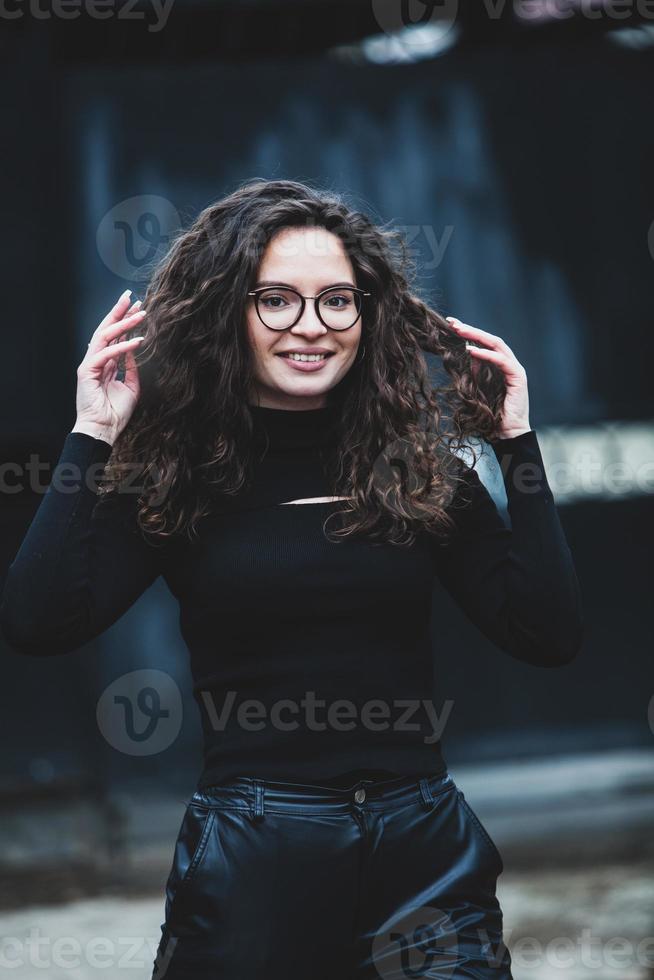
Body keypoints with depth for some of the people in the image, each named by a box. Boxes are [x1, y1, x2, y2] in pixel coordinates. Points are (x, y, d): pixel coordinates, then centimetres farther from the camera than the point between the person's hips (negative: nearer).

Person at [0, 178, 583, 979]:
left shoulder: (419, 467, 4)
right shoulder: (177, 478, -1)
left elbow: (548, 636, -3)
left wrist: (517, 445, -3)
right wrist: (93, 438, -11)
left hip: (423, 851, 2)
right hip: (251, 864, -2)